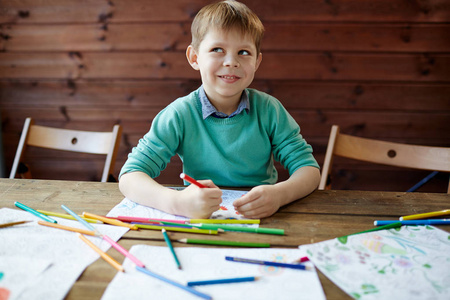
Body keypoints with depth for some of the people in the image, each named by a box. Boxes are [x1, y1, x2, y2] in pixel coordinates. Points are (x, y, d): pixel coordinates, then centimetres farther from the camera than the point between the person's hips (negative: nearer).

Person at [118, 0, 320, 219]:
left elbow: (308, 168, -6)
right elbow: (129, 176, -17)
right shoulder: (180, 115, -11)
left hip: (263, 221, 3)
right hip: (200, 223, -2)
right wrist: (177, 202, -37)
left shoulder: (269, 110, -5)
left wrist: (279, 194, -29)